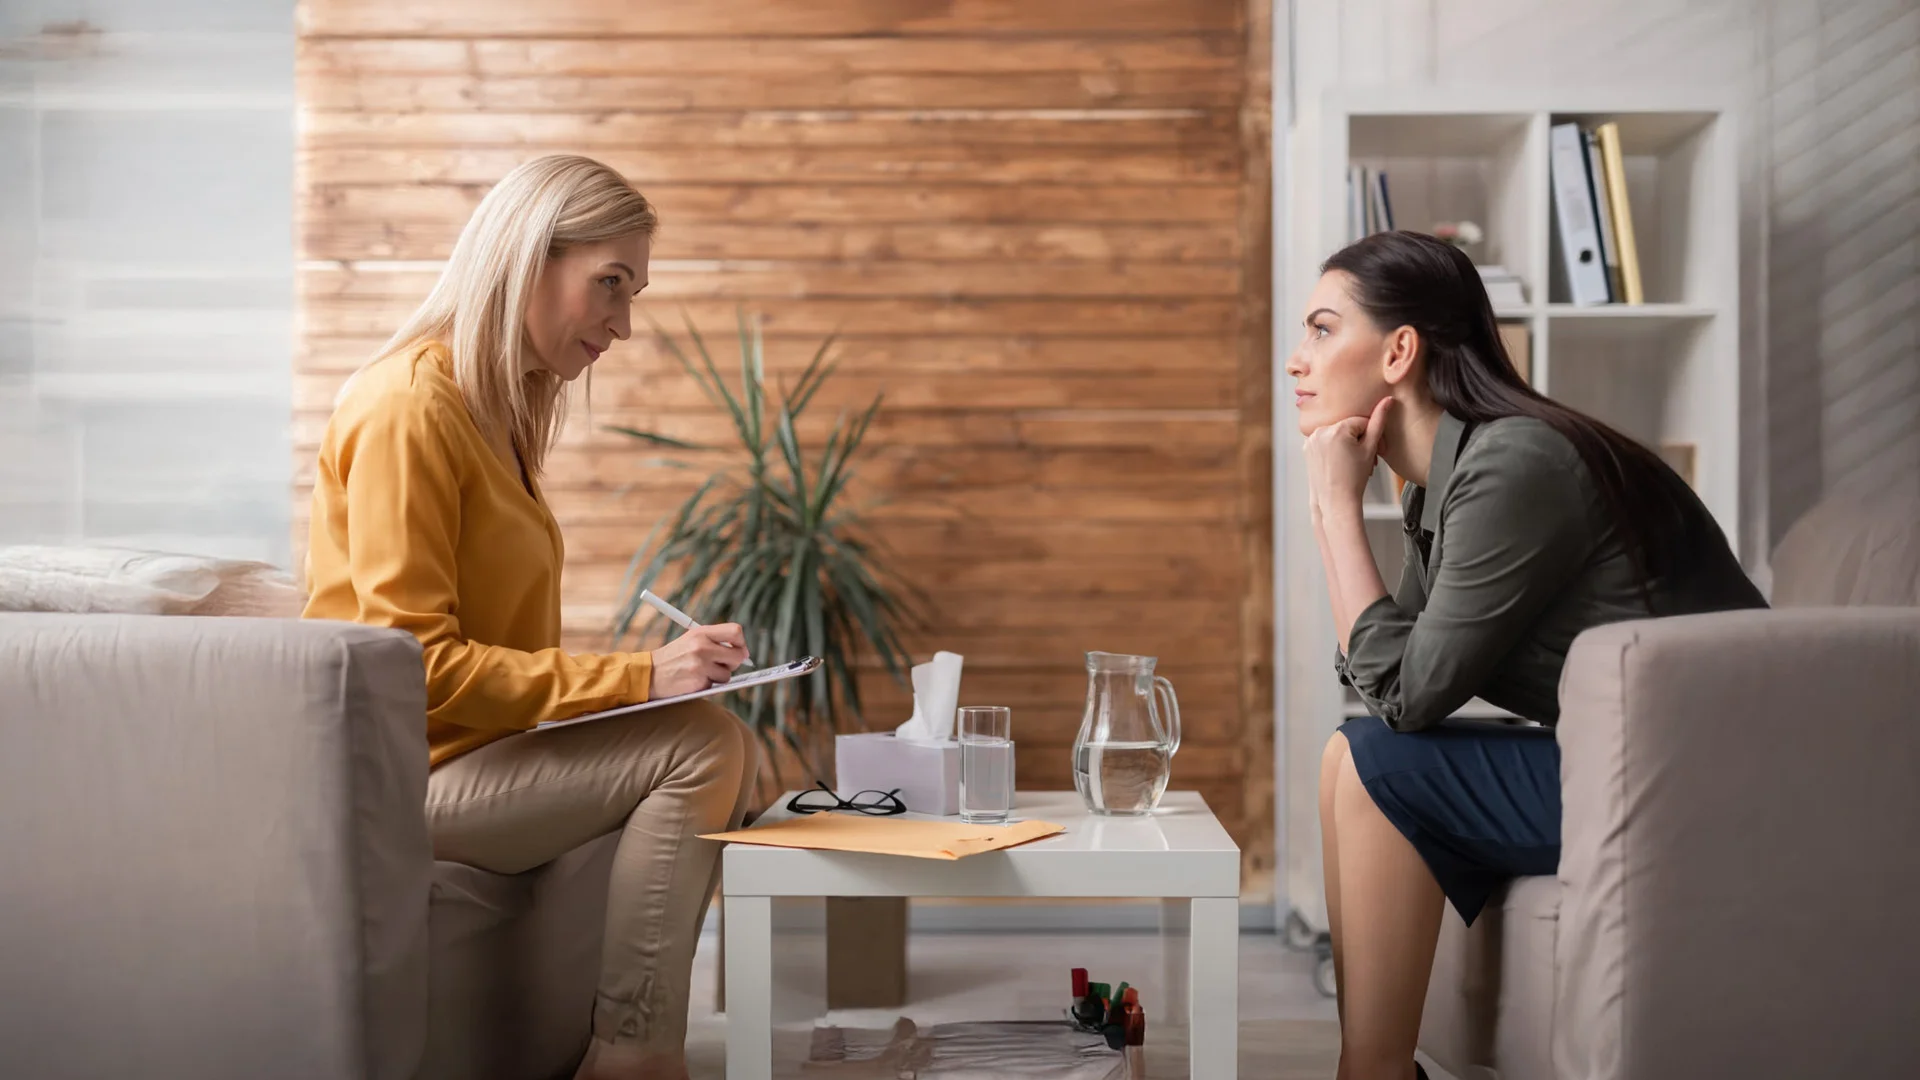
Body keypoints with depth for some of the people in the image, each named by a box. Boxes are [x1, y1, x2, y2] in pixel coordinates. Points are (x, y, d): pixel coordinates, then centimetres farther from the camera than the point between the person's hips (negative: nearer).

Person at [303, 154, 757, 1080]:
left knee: (727, 749, -3)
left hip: (466, 750, 9)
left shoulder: (499, 407, 15)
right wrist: (634, 678, -21)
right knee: (701, 745, -20)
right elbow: (416, 663, -20)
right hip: (393, 774, -9)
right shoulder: (409, 405, -14)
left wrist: (647, 675, -1)